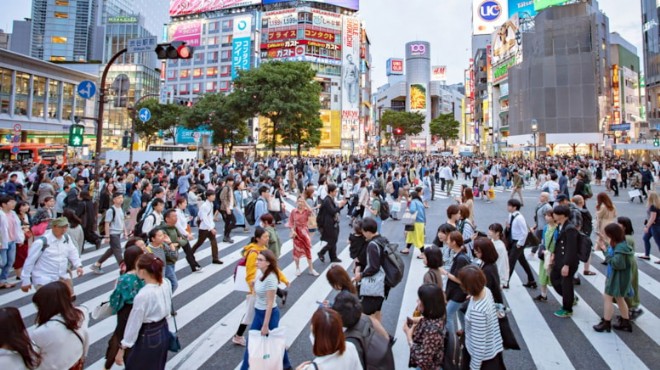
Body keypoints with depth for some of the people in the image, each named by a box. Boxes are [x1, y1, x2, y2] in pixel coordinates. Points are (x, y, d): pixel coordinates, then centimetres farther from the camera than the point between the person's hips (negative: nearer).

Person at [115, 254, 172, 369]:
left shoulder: (142, 295, -28)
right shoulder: (166, 283, -10)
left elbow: (134, 324, -18)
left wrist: (122, 348, -8)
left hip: (148, 337, -6)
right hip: (164, 331, 7)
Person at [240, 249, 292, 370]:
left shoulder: (270, 279, -28)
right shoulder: (260, 272, -4)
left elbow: (270, 304, -23)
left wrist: (265, 325, -19)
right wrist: (254, 283, -2)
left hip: (269, 313, -8)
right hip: (258, 312, 8)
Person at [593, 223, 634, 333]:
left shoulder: (621, 247, -26)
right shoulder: (618, 244, 4)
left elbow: (616, 263, -28)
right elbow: (613, 257, 11)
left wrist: (606, 251, -23)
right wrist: (604, 249, -1)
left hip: (618, 278, -10)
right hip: (616, 276, 10)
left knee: (607, 297, -1)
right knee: (619, 298, 20)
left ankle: (606, 323, 9)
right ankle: (626, 322, 32)